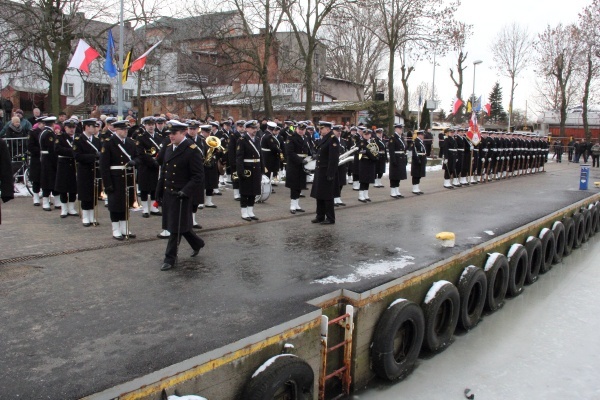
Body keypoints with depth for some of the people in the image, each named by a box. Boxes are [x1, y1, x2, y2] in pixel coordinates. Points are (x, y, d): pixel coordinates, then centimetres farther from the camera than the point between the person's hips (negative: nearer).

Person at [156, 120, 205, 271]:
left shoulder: (192, 150, -13)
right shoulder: (169, 148, 10)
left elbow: (198, 176, -15)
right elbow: (163, 172, 16)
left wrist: (185, 192, -23)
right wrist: (159, 192, 13)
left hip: (181, 195, -8)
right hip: (168, 193, 8)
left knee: (176, 227, 0)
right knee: (180, 225, 17)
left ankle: (170, 258, 11)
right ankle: (197, 243, 38)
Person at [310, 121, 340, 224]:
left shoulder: (333, 139, -15)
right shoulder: (323, 139, 14)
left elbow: (333, 158, -20)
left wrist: (330, 174, -22)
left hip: (327, 173, -9)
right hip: (319, 171, 9)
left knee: (327, 196, -1)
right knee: (319, 195, 13)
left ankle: (330, 218, 9)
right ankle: (320, 216, 23)